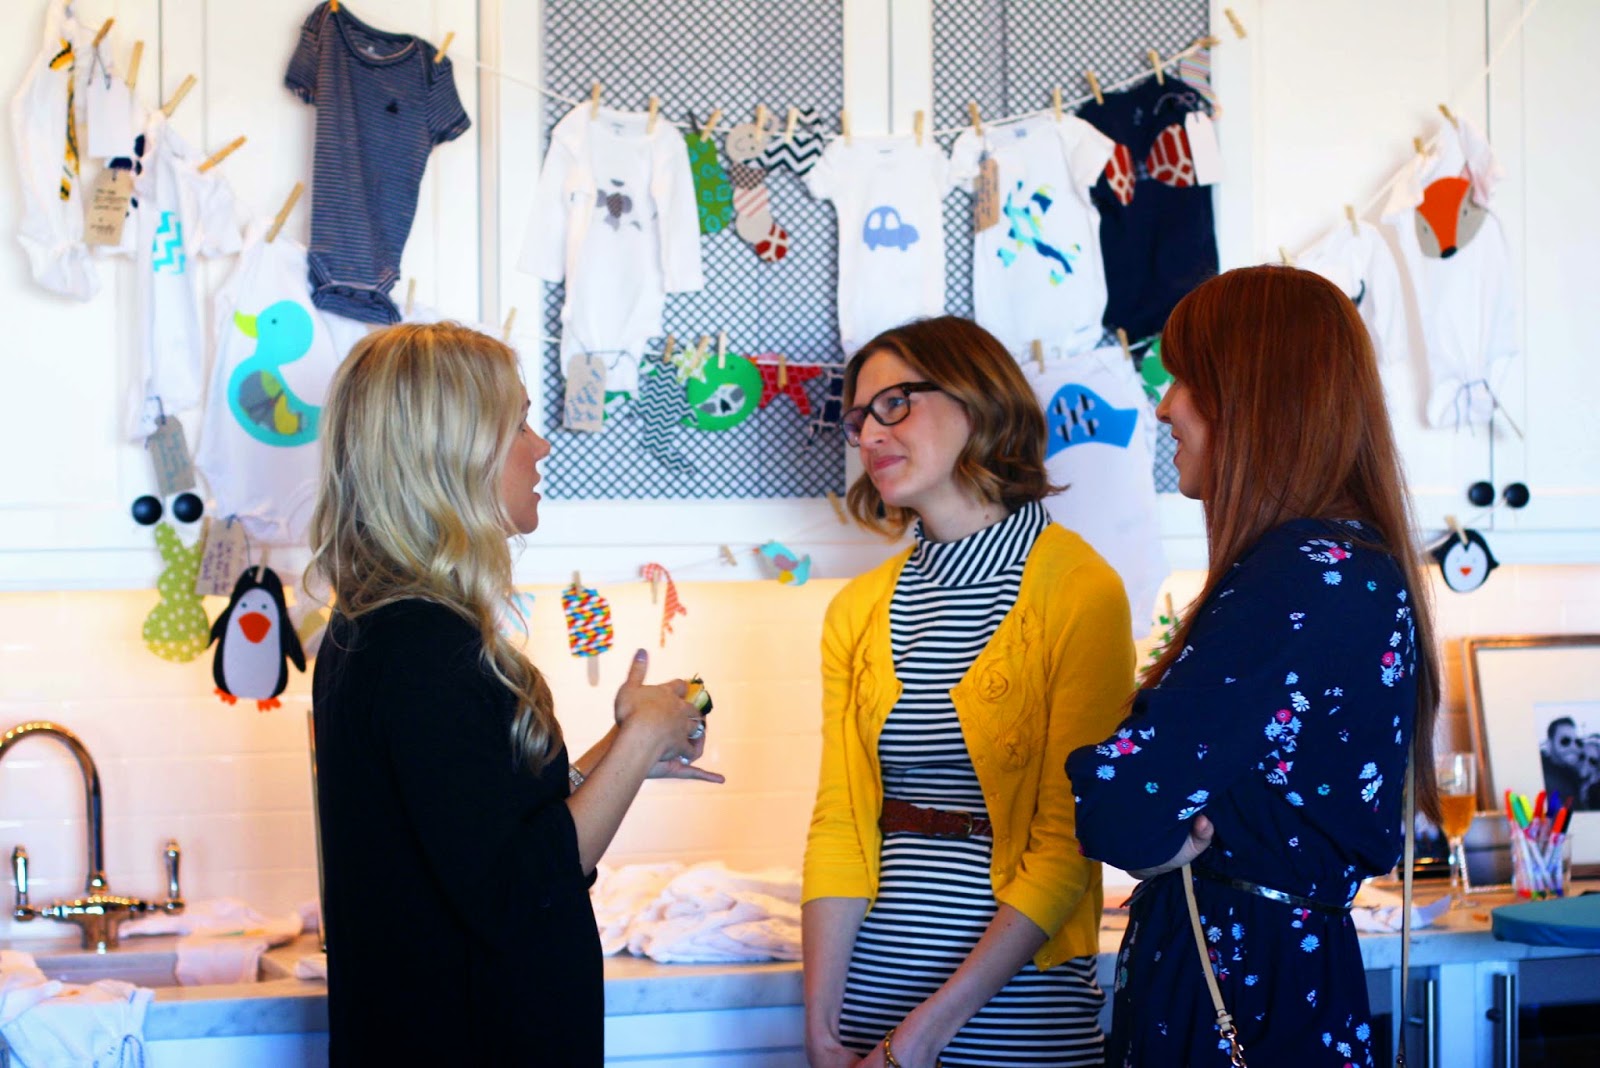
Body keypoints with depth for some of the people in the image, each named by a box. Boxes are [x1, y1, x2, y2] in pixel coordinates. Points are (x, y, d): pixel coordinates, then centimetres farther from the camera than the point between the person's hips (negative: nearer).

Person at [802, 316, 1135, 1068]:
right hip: (871, 986, 5)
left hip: (1014, 999, -4)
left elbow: (1065, 842, -14)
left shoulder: (1078, 591, -11)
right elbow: (839, 824, 3)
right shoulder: (859, 610, 6)